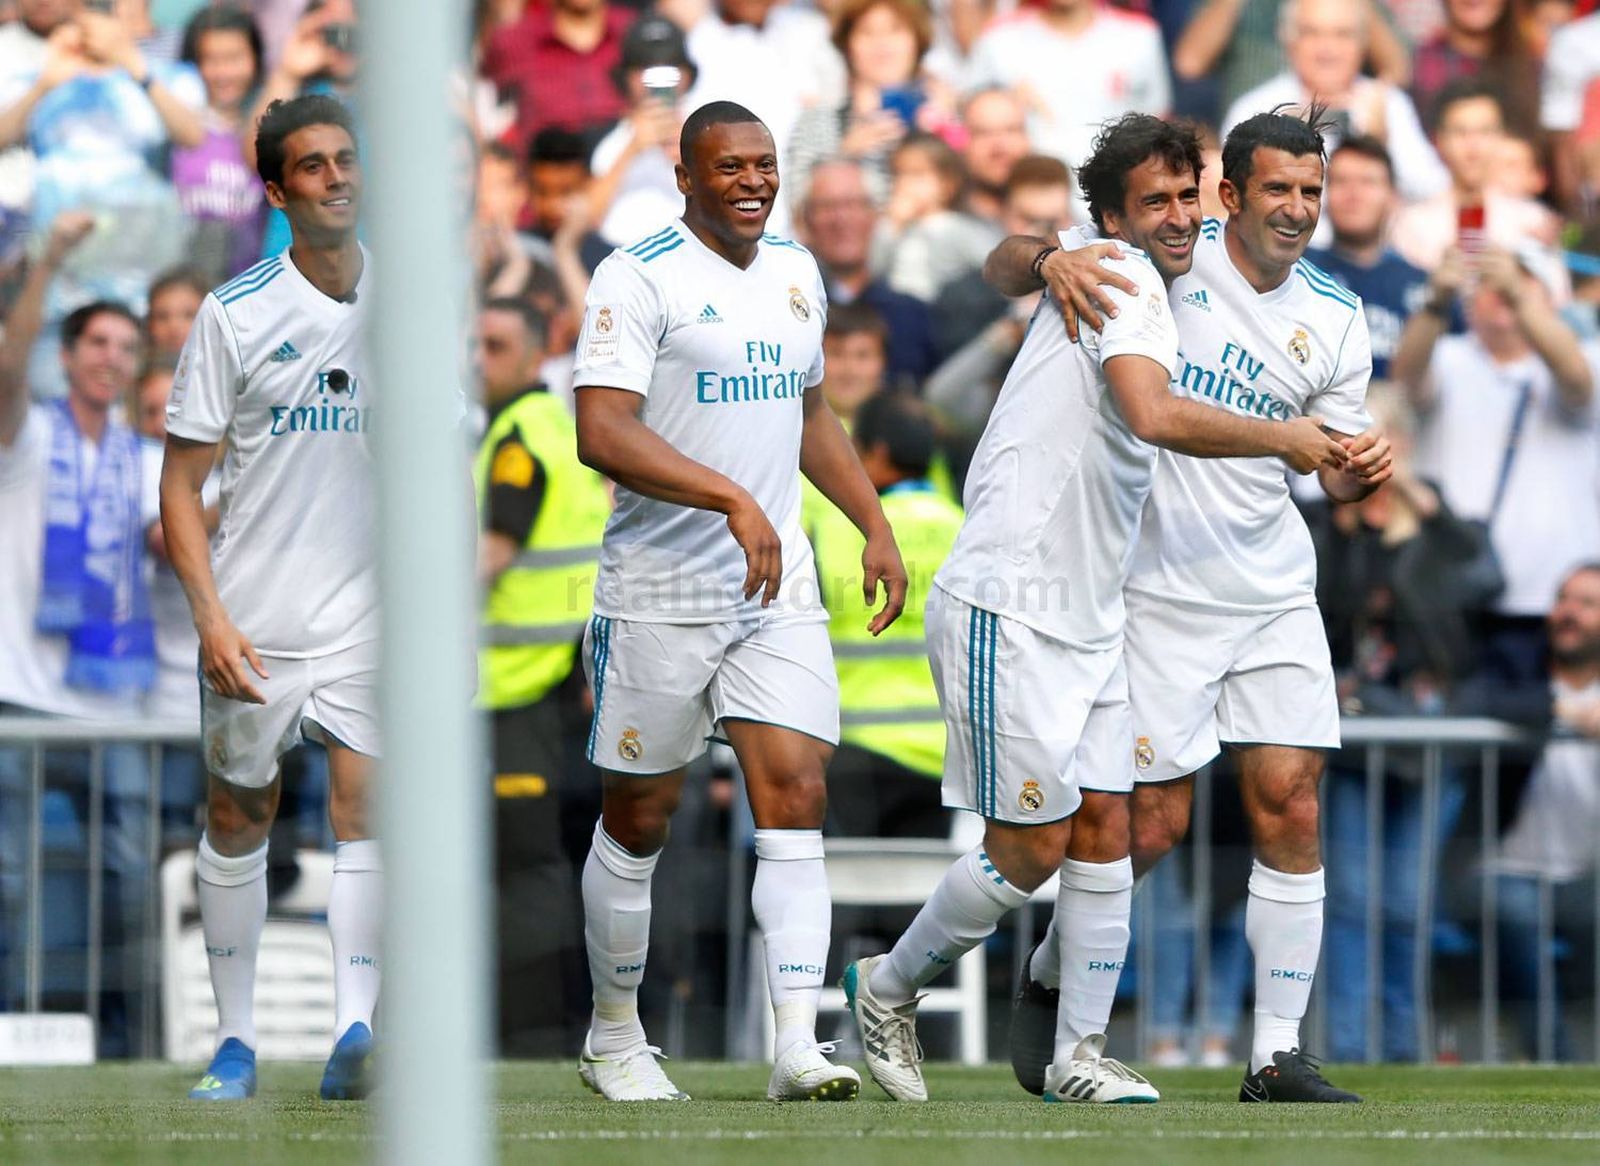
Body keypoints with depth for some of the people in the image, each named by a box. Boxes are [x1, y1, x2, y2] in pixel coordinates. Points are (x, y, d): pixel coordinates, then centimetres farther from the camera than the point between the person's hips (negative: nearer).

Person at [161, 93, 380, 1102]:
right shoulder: (236, 315, -4)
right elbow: (181, 485, -3)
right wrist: (211, 617, -13)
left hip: (371, 610, 1)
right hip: (255, 620, -1)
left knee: (365, 799, -15)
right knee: (239, 815, 7)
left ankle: (354, 1032, -22)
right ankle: (236, 1038, 19)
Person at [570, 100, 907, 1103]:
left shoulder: (796, 271, 13)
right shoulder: (640, 278, -11)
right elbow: (602, 432, -21)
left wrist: (875, 525, 18)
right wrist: (732, 499, -28)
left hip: (778, 589, 5)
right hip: (661, 594, -5)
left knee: (798, 797, -9)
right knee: (640, 818, 7)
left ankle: (798, 1045, -14)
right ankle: (614, 1036, 24)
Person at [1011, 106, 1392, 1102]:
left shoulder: (1335, 319, 5)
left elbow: (1336, 469, 12)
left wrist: (1362, 471, -12)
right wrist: (1056, 261, -29)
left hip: (1276, 591, 4)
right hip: (1160, 590, -4)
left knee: (1290, 810, -4)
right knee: (1155, 821, -4)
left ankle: (1279, 1055, 2)